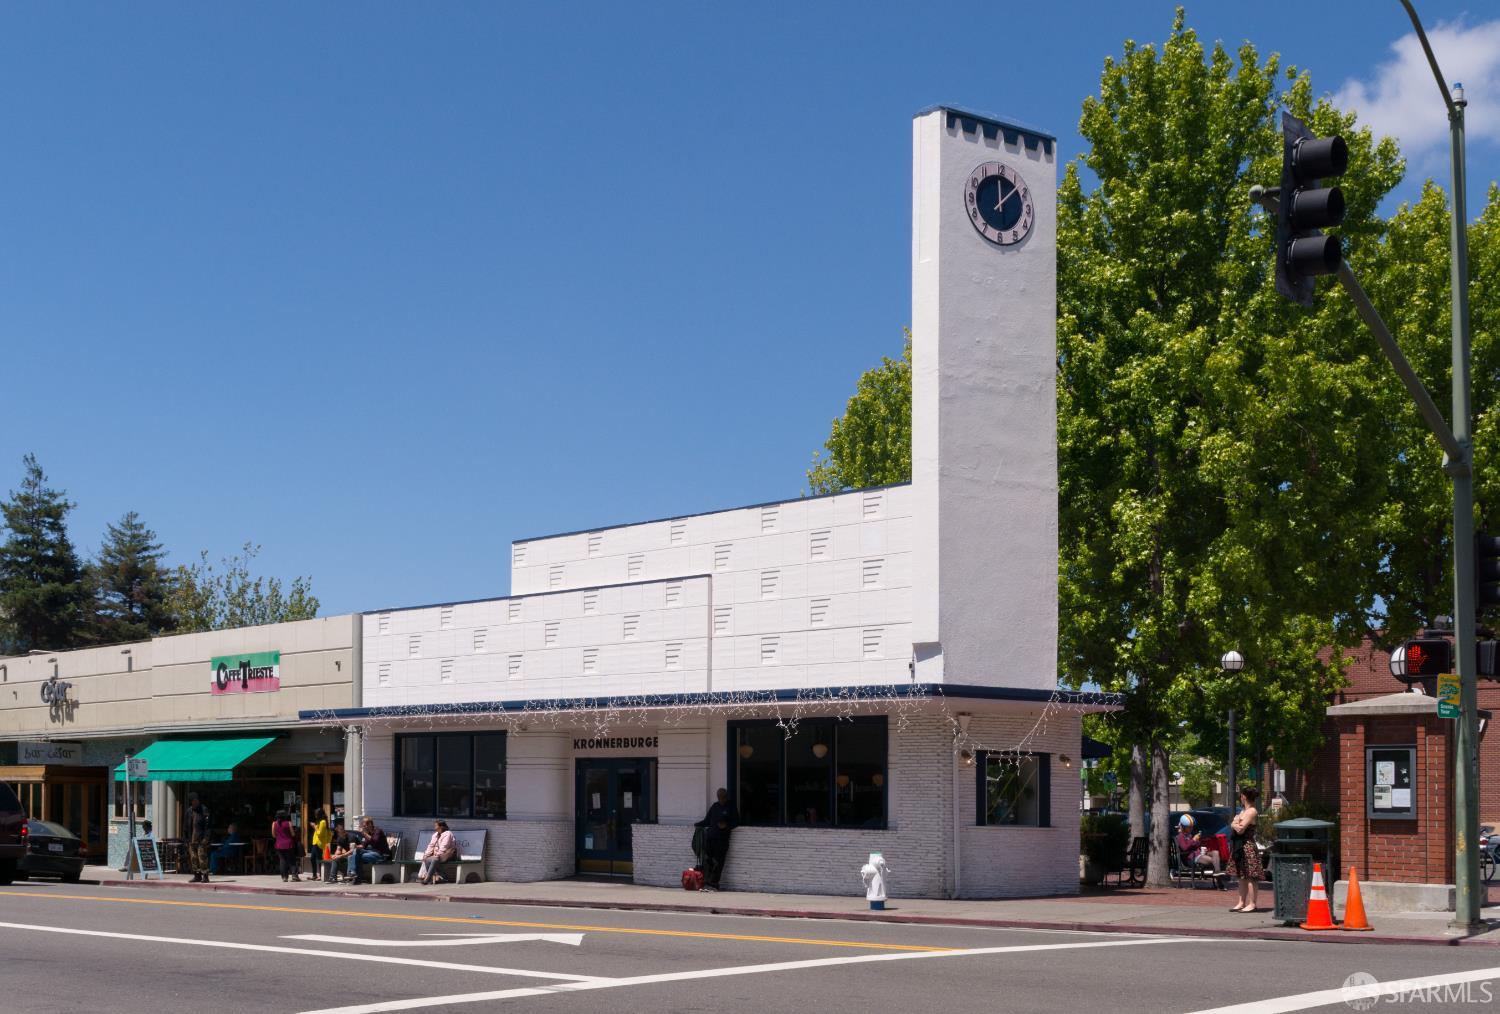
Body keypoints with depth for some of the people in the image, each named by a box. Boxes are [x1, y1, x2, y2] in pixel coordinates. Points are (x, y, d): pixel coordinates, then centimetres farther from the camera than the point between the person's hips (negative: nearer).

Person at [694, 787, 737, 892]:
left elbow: (736, 821, 5)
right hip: (710, 836, 4)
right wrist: (698, 824, 7)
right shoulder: (715, 806, 16)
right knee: (707, 860, -3)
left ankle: (713, 884, -5)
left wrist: (726, 826, -9)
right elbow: (707, 820, 20)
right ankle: (707, 883, -3)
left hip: (722, 838, -4)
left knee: (717, 862, -7)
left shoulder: (730, 808, 4)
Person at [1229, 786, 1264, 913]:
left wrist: (1235, 823, 0)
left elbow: (1240, 829, -20)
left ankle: (1251, 904, -7)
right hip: (1240, 847, 10)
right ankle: (1242, 902, 17)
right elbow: (1233, 826, 15)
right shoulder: (1243, 811, 17)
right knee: (1242, 877, 12)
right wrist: (1236, 824, -7)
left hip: (1248, 846, -10)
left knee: (1250, 876, -8)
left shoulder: (1251, 812, -13)